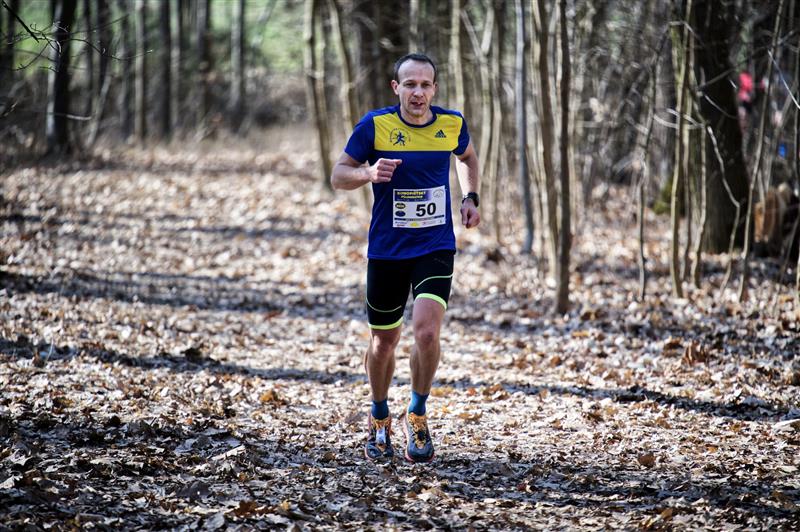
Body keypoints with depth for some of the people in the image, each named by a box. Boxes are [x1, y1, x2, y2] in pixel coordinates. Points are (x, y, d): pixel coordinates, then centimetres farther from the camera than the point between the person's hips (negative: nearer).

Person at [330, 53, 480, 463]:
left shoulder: (451, 123, -2)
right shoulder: (374, 126, -9)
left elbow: (467, 156, 22)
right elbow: (338, 176, -2)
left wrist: (470, 198, 7)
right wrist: (369, 173, -22)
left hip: (436, 248, 0)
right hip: (386, 250, 0)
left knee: (426, 330, -19)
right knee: (384, 341, 10)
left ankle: (416, 415, 4)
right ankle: (379, 419, 35)